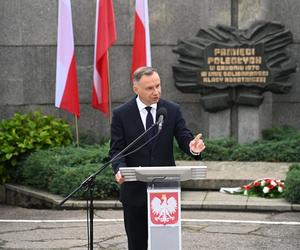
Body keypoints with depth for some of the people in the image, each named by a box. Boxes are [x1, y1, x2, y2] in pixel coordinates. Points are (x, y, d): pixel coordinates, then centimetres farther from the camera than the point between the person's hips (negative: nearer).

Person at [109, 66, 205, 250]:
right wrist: (120, 169, -23)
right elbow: (117, 149, -3)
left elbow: (184, 139, -2)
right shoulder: (121, 114, -2)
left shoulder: (173, 110, 2)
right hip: (135, 191, 0)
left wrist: (193, 147, -26)